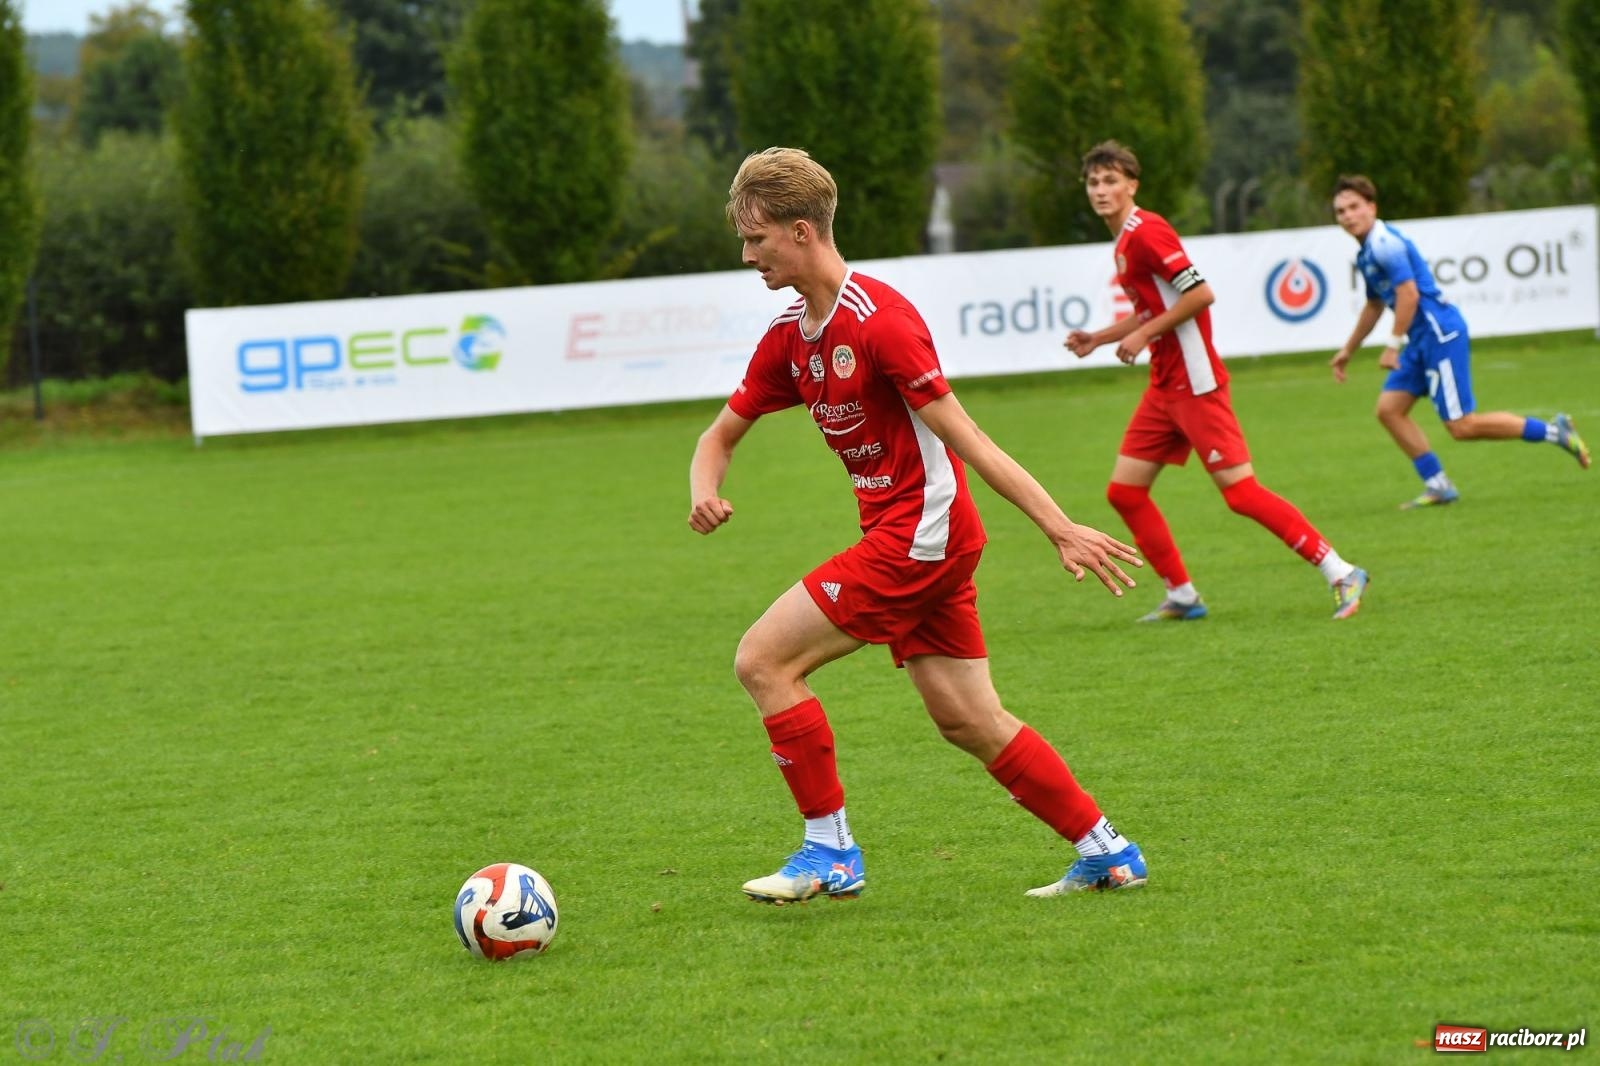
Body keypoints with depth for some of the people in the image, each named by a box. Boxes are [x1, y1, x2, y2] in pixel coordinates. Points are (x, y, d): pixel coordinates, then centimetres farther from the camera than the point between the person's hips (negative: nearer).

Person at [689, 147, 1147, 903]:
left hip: (920, 533, -9)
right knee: (968, 720, 10)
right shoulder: (788, 337, 10)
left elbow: (965, 441, -19)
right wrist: (705, 491, -6)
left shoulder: (878, 320, -17)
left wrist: (1059, 529, -19)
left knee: (763, 661, -9)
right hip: (901, 535, 9)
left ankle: (830, 853, -2)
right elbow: (722, 435, 18)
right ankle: (1106, 853, 16)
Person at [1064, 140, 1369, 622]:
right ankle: (1182, 596, 15)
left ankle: (1341, 574, -7)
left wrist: (1143, 334, -18)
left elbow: (1200, 294, -21)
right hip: (1164, 388, 10)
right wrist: (1096, 339, 18)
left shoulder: (1145, 232, -14)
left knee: (1241, 491, -12)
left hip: (1196, 384, -10)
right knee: (1124, 491, 7)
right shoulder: (1124, 242, 15)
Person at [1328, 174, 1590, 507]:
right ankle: (1438, 486, 4)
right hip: (1422, 340, 10)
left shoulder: (1385, 242, -14)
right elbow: (1374, 306, 31)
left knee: (1461, 426, -10)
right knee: (1388, 409, 2)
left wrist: (1393, 345, -19)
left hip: (1441, 333, -10)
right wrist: (1347, 350, 35)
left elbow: (1409, 293, -22)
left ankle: (1553, 432, -1)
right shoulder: (1366, 253, 17)